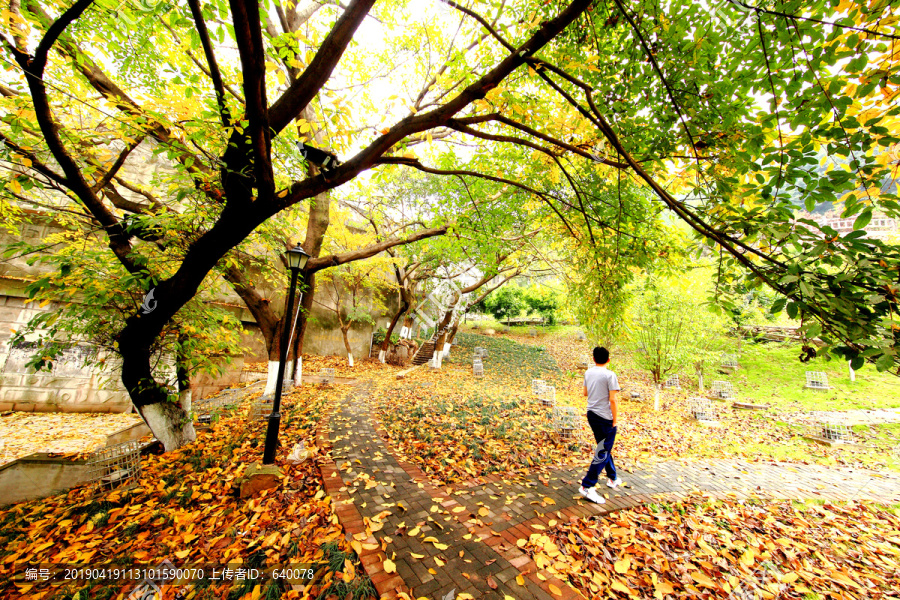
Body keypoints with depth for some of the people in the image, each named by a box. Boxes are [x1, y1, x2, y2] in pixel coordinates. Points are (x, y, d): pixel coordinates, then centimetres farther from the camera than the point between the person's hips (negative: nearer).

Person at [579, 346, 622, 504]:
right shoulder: (609, 375, -16)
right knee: (603, 453, 0)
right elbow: (613, 399, -18)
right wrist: (615, 419, -8)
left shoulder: (588, 373, 3)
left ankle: (613, 479, 40)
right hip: (605, 417, -7)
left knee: (604, 448, 23)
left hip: (591, 414, 7)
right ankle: (587, 486, -1)